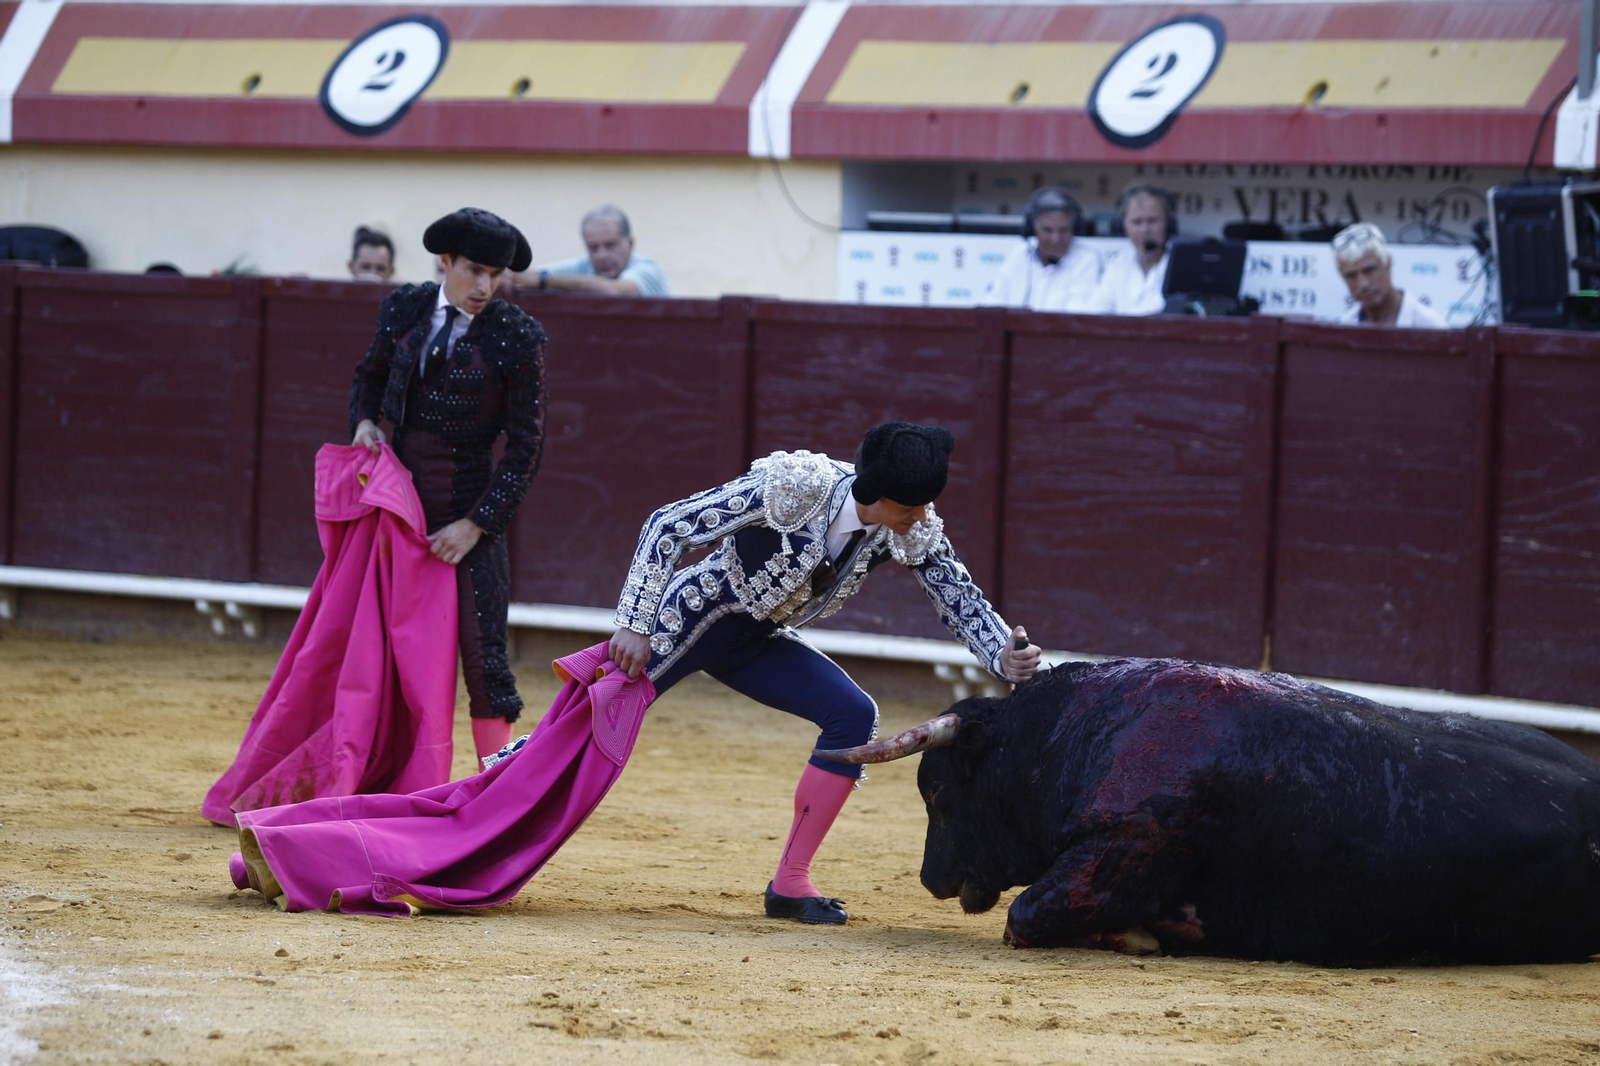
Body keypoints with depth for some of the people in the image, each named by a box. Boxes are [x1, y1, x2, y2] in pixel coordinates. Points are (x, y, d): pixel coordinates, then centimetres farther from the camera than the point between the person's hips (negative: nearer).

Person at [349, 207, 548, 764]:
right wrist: (364, 421, -1)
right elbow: (371, 374, 20)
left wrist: (476, 524, -14)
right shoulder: (405, 310, 0)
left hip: (469, 509, -4)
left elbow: (525, 447, -9)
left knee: (482, 654, -9)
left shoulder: (516, 337, -12)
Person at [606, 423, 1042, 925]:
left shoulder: (914, 530, -14)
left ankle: (790, 884, -6)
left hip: (759, 643, 5)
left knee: (854, 715, -11)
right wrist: (634, 626, -28)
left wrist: (1005, 658, -24)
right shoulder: (792, 487, -31)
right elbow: (668, 526, -27)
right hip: (694, 617, -5)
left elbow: (963, 601, -3)